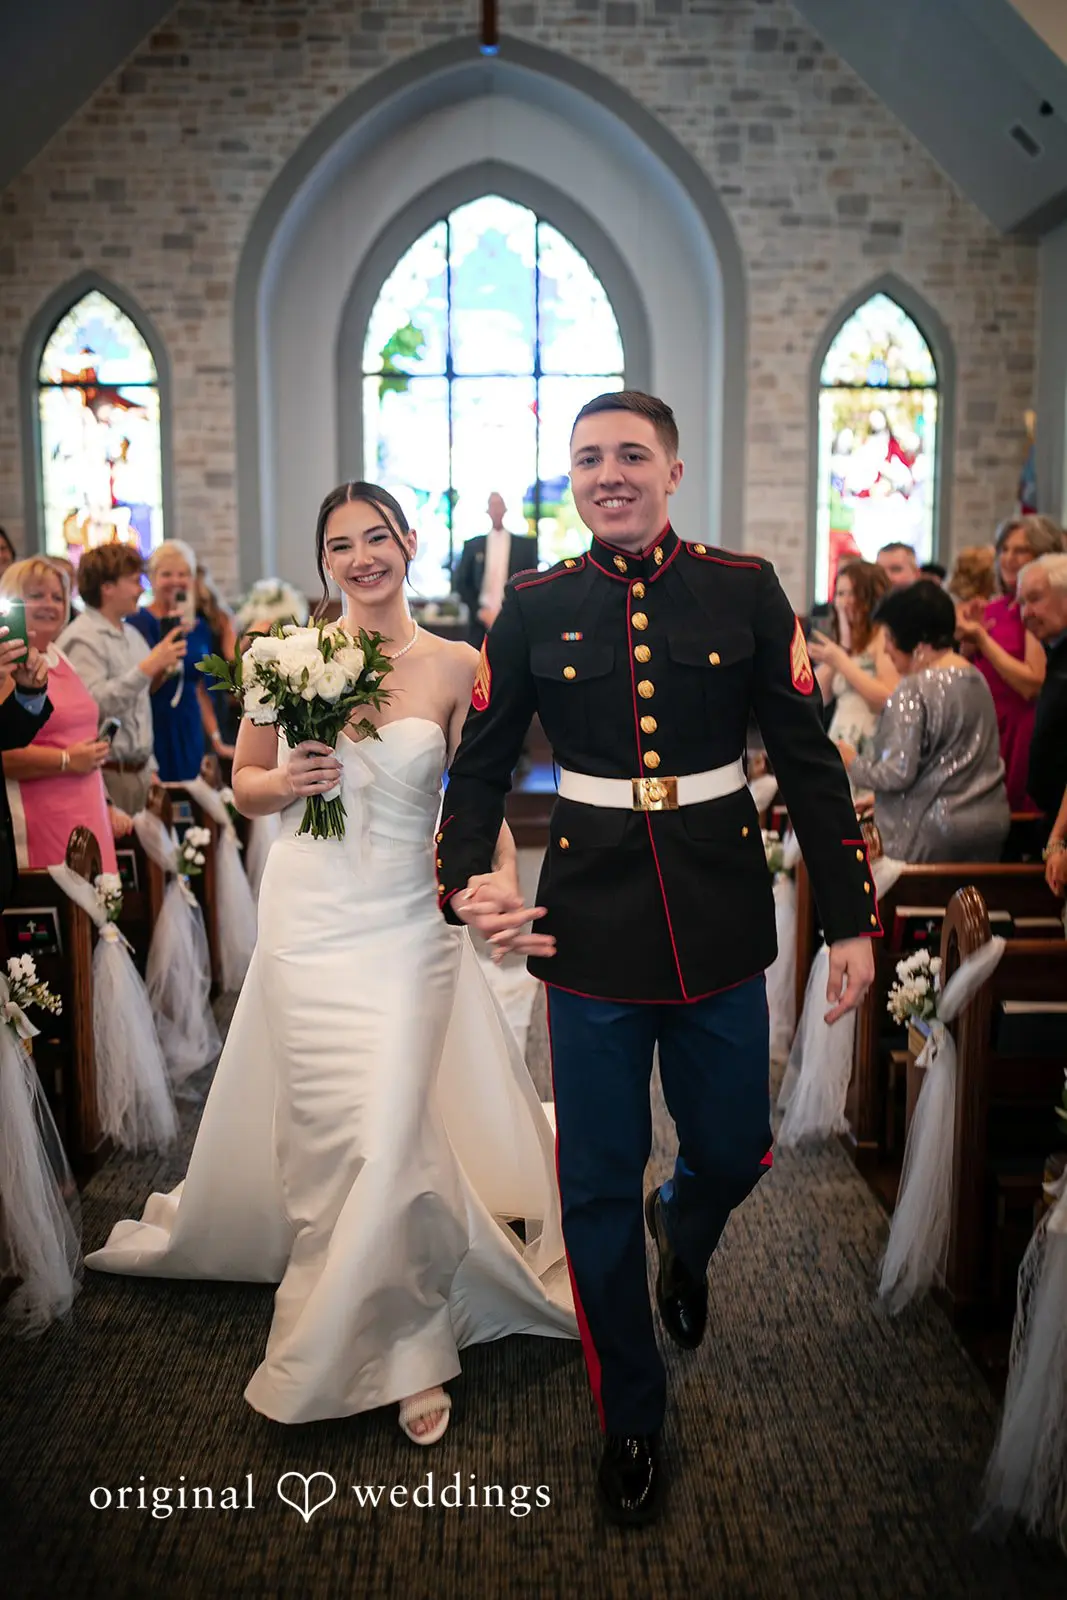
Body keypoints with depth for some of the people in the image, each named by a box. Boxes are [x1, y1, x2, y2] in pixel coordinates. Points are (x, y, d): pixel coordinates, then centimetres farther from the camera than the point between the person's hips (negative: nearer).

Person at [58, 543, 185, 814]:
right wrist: (147, 668, -23)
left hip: (138, 772, 8)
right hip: (106, 775, -8)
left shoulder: (133, 635, 15)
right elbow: (94, 705, -25)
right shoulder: (82, 639, -12)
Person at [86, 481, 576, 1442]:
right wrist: (286, 782, -12)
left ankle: (399, 1342, 20)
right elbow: (245, 784, 10)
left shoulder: (454, 666, -2)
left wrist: (509, 898, -20)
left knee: (386, 1134, -5)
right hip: (306, 918, 2)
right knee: (325, 1127, 8)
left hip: (407, 921, -1)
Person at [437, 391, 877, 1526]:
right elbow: (481, 765, 6)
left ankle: (682, 1235, 53)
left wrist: (849, 916, -1)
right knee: (599, 1188, 7)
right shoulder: (534, 609, 1)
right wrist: (465, 882, -12)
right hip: (593, 929, 0)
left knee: (733, 1154, 13)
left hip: (721, 927, 1)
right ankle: (630, 1422, 30)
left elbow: (808, 759, 1)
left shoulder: (744, 591, 0)